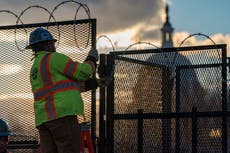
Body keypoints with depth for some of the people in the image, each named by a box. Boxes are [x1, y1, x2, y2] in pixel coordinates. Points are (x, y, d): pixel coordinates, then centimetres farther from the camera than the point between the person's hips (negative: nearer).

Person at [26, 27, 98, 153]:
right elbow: (83, 72, -3)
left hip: (43, 118, 8)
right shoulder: (54, 58, -2)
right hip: (62, 114, -8)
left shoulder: (34, 69, 25)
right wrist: (92, 59, 17)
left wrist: (87, 84, 20)